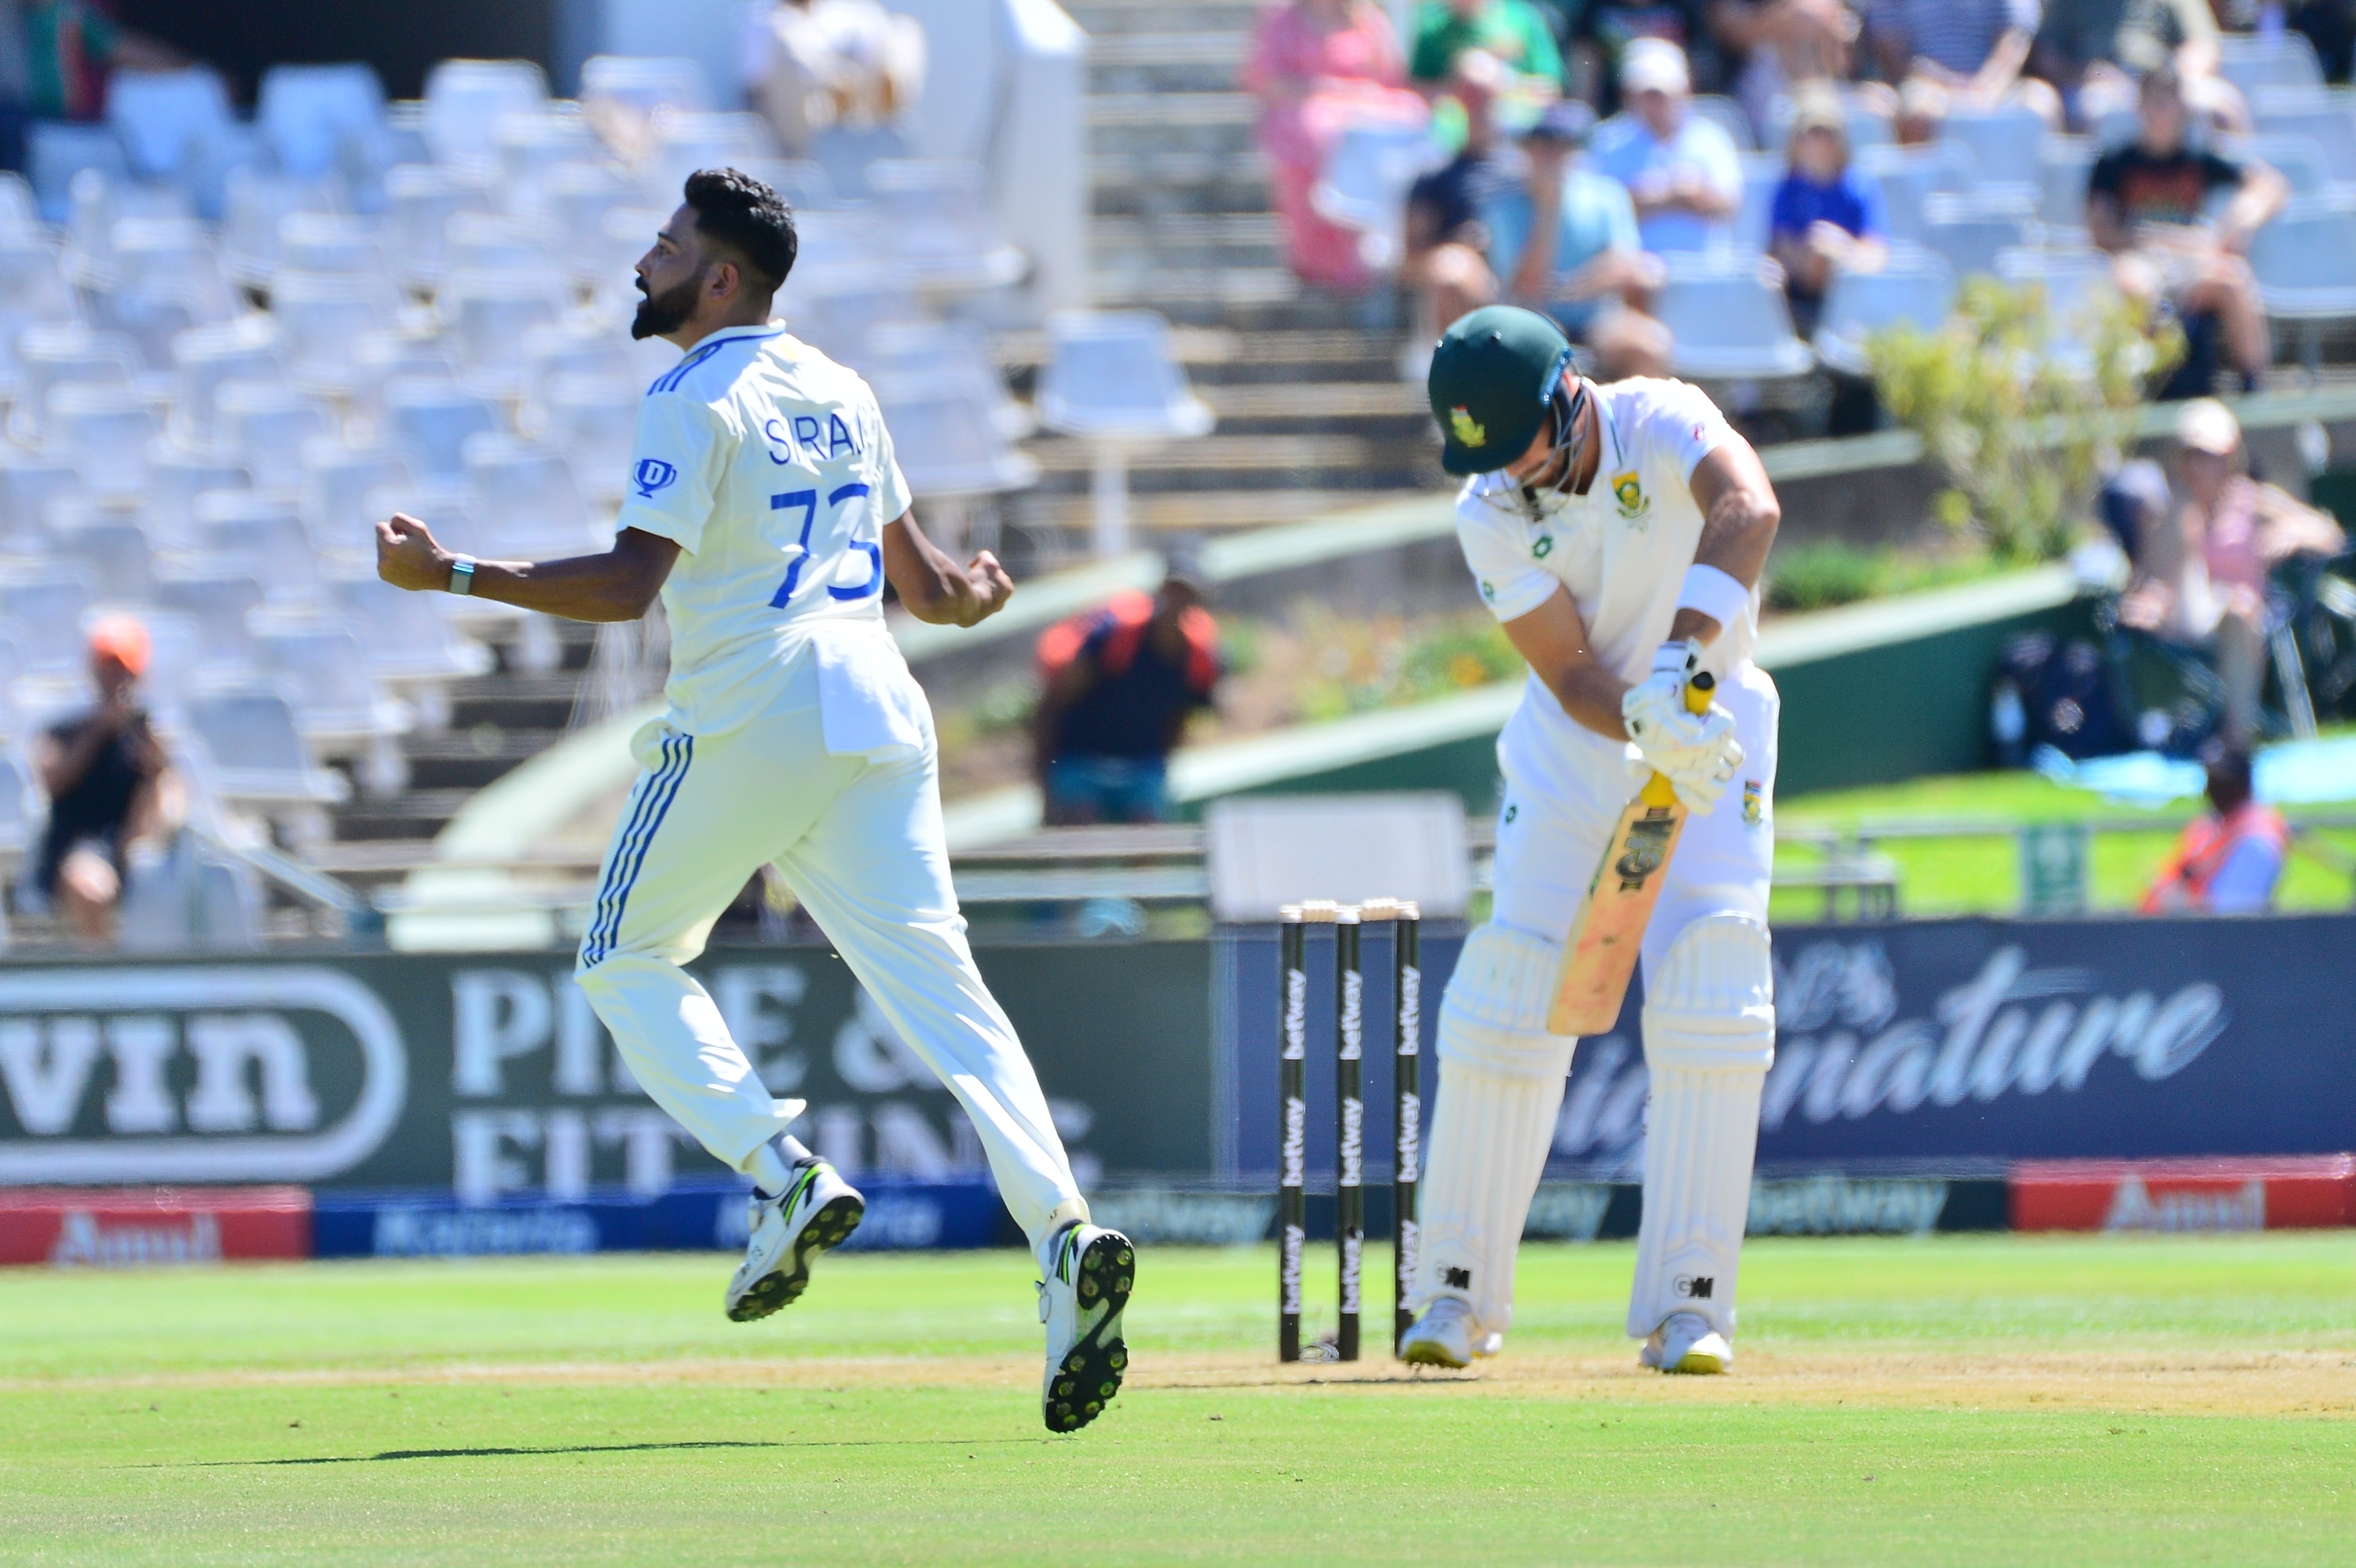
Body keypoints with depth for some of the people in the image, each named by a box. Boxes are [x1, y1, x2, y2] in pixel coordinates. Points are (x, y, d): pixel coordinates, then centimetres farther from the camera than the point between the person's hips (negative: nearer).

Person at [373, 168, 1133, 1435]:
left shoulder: (699, 401, -6)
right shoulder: (839, 393, 18)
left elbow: (629, 584, -17)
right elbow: (921, 580, 25)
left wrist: (447, 575, -16)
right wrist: (970, 596, 48)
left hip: (751, 715, -7)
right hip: (877, 711, 7)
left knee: (628, 961, 10)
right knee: (935, 980, -2)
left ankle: (782, 1173, -9)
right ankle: (1062, 1230, -20)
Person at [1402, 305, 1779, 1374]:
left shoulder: (1659, 423, -22)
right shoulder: (1491, 515, -14)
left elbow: (1748, 507, -44)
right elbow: (1573, 676, -20)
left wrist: (1684, 651, -58)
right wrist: (1650, 733, -42)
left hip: (1711, 720, -2)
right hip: (1577, 739, 2)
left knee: (1711, 993, -15)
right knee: (1510, 981, -8)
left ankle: (1687, 1305, -12)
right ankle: (1458, 1293, 3)